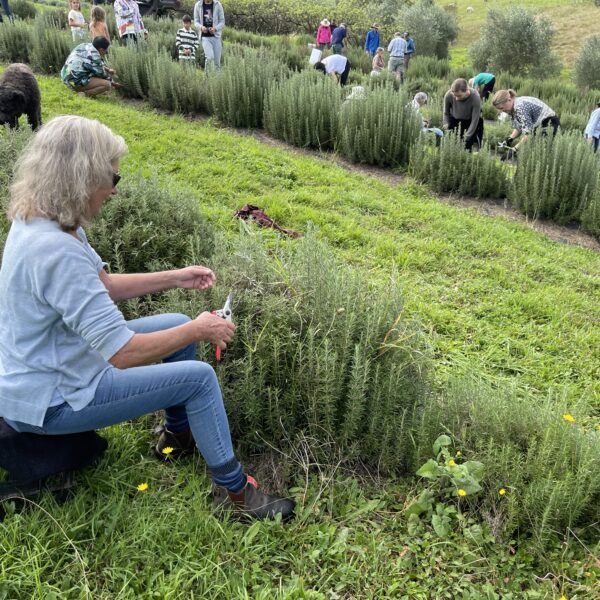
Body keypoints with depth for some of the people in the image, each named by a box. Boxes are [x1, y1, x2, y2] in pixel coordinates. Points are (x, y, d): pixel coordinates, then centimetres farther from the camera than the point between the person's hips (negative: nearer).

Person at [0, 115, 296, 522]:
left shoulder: (39, 221, -3)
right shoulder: (55, 251, -34)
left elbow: (102, 286, 10)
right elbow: (124, 354, -34)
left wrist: (175, 278, 4)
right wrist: (199, 331, -19)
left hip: (45, 364, 10)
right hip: (51, 400, -9)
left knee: (179, 326, 13)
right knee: (199, 377, -9)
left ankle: (178, 436, 29)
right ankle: (235, 493, 7)